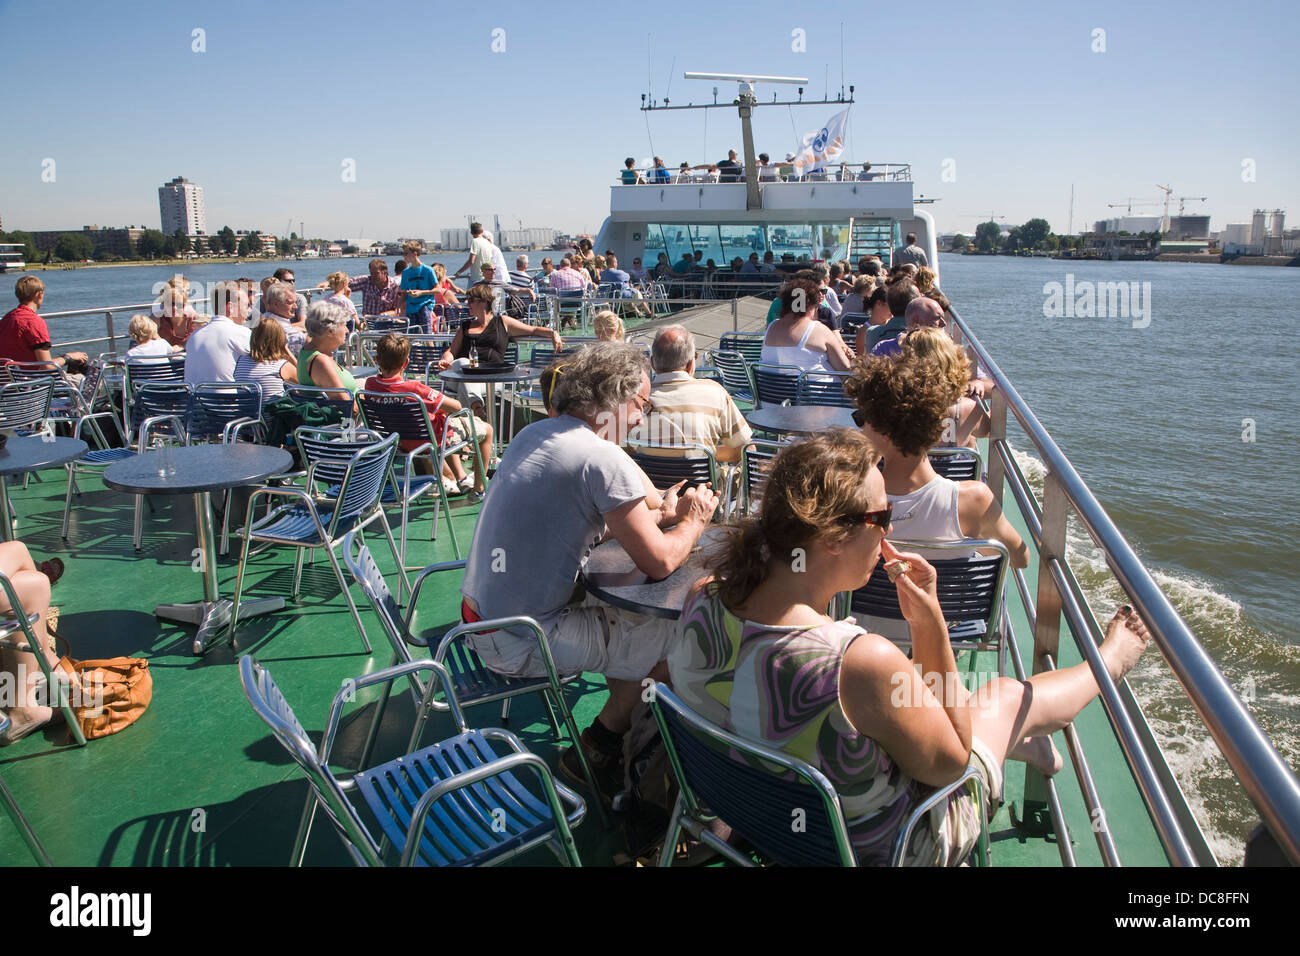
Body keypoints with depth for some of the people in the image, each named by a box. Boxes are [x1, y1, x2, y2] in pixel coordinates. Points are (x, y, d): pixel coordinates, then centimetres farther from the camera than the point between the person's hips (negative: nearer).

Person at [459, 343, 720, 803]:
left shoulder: (534, 434, 7)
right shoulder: (604, 459, -21)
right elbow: (658, 562, -17)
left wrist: (660, 516, 13)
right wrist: (693, 522, 3)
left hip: (480, 618, 9)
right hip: (524, 644, -9)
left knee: (625, 611, 22)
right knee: (679, 637, 2)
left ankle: (623, 724, 32)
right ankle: (594, 753, 16)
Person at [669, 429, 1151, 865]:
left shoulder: (701, 601, -21)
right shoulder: (864, 663, -41)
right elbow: (949, 763, -19)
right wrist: (931, 623, -22)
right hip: (878, 849, -5)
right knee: (1011, 695, 16)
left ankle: (1020, 741, 59)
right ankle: (1109, 662, 49)